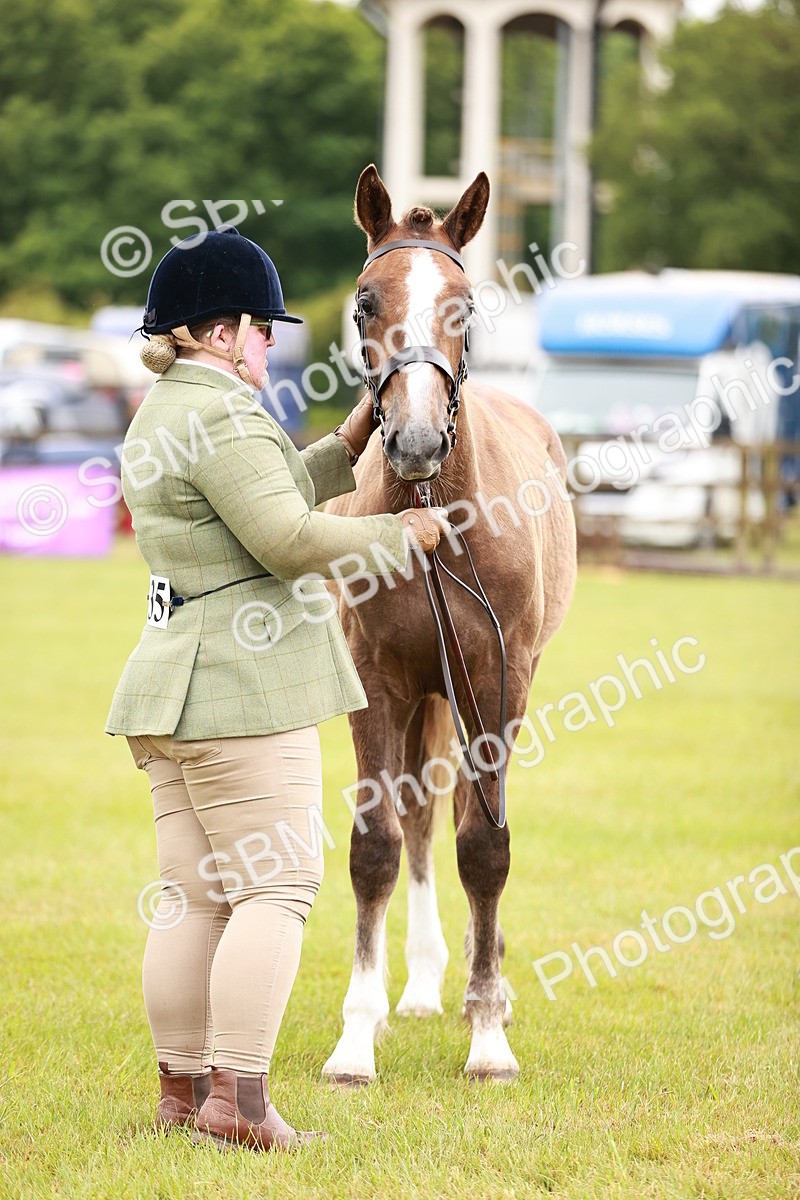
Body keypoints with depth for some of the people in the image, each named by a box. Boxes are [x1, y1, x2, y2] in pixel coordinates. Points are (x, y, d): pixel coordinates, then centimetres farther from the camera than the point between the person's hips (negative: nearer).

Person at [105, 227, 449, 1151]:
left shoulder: (159, 417, 19)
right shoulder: (221, 418, -14)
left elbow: (276, 488, 29)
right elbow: (288, 537, -20)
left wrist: (353, 439, 23)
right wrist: (401, 532, -9)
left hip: (170, 683, 10)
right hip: (242, 687, -10)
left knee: (193, 893, 11)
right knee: (278, 884, -7)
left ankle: (181, 1085, 14)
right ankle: (237, 1096, -11)